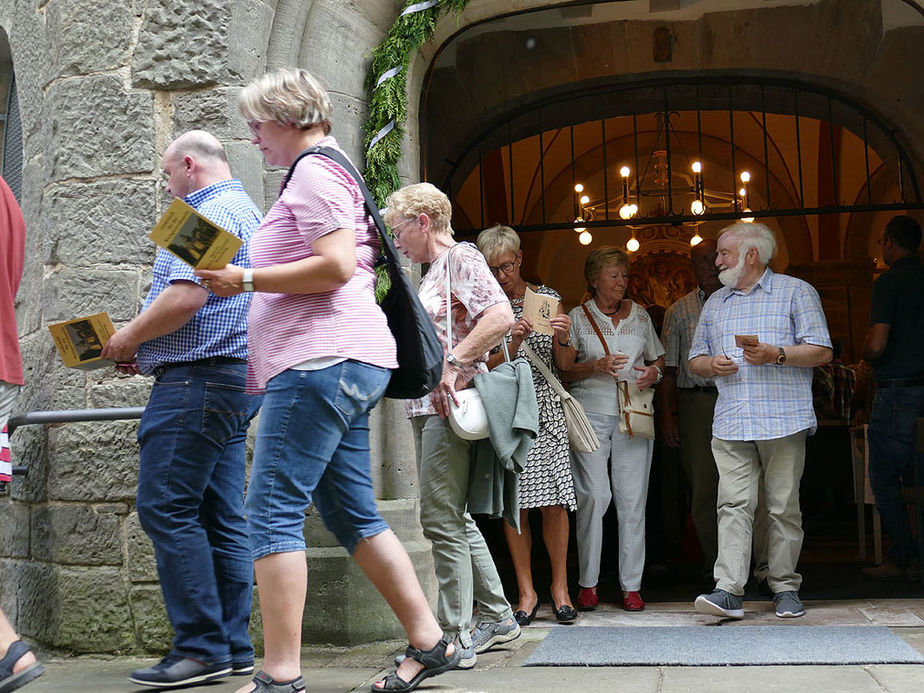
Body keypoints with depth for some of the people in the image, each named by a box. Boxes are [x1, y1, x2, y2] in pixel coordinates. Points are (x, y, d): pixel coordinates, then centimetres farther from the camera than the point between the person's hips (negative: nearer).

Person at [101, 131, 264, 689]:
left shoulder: (211, 211, -9)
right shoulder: (247, 211, 24)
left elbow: (185, 298, -22)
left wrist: (129, 338, -6)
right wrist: (146, 350, 21)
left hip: (200, 376, -11)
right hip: (237, 378, 11)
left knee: (166, 507, -8)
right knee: (222, 516, 8)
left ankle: (202, 648, -7)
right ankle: (234, 647, 11)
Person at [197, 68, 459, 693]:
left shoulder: (314, 173, -6)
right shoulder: (335, 172, 26)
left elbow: (336, 266, -19)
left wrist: (246, 280, -13)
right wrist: (249, 282, 24)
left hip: (320, 361, -11)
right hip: (345, 364, 11)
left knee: (273, 511, -11)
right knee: (352, 513, 11)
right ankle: (430, 642, 14)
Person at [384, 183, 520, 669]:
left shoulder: (461, 257, -7)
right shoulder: (434, 271, 21)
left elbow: (501, 317, -22)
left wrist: (452, 365, -24)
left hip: (451, 408, -10)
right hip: (429, 409, 10)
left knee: (442, 521, -9)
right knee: (454, 519, 14)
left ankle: (453, 639, -3)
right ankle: (497, 617, 25)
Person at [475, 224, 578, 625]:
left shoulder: (547, 298, 11)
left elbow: (564, 362, 11)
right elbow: (486, 366, 0)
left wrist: (562, 338, -10)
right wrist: (513, 344, -17)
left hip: (544, 407, 1)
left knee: (554, 502, -6)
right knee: (514, 504, -2)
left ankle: (559, 587, 7)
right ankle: (526, 592, 7)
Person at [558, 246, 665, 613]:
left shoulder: (639, 314, 15)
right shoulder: (578, 317, 7)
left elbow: (658, 358, 23)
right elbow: (563, 369, 3)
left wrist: (654, 372, 1)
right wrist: (596, 366, -12)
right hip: (589, 414, -2)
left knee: (632, 500, -2)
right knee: (593, 496, -10)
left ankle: (631, 586, 5)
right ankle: (588, 583, 1)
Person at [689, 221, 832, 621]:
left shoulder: (796, 292, 6)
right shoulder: (715, 304, 20)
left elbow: (822, 351, 0)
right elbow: (695, 360, 23)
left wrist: (776, 354, -14)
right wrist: (712, 364, 0)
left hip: (783, 421, -3)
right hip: (730, 424, 3)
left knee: (783, 507, 2)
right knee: (734, 505, -6)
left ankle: (785, 587, 13)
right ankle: (728, 591, -10)